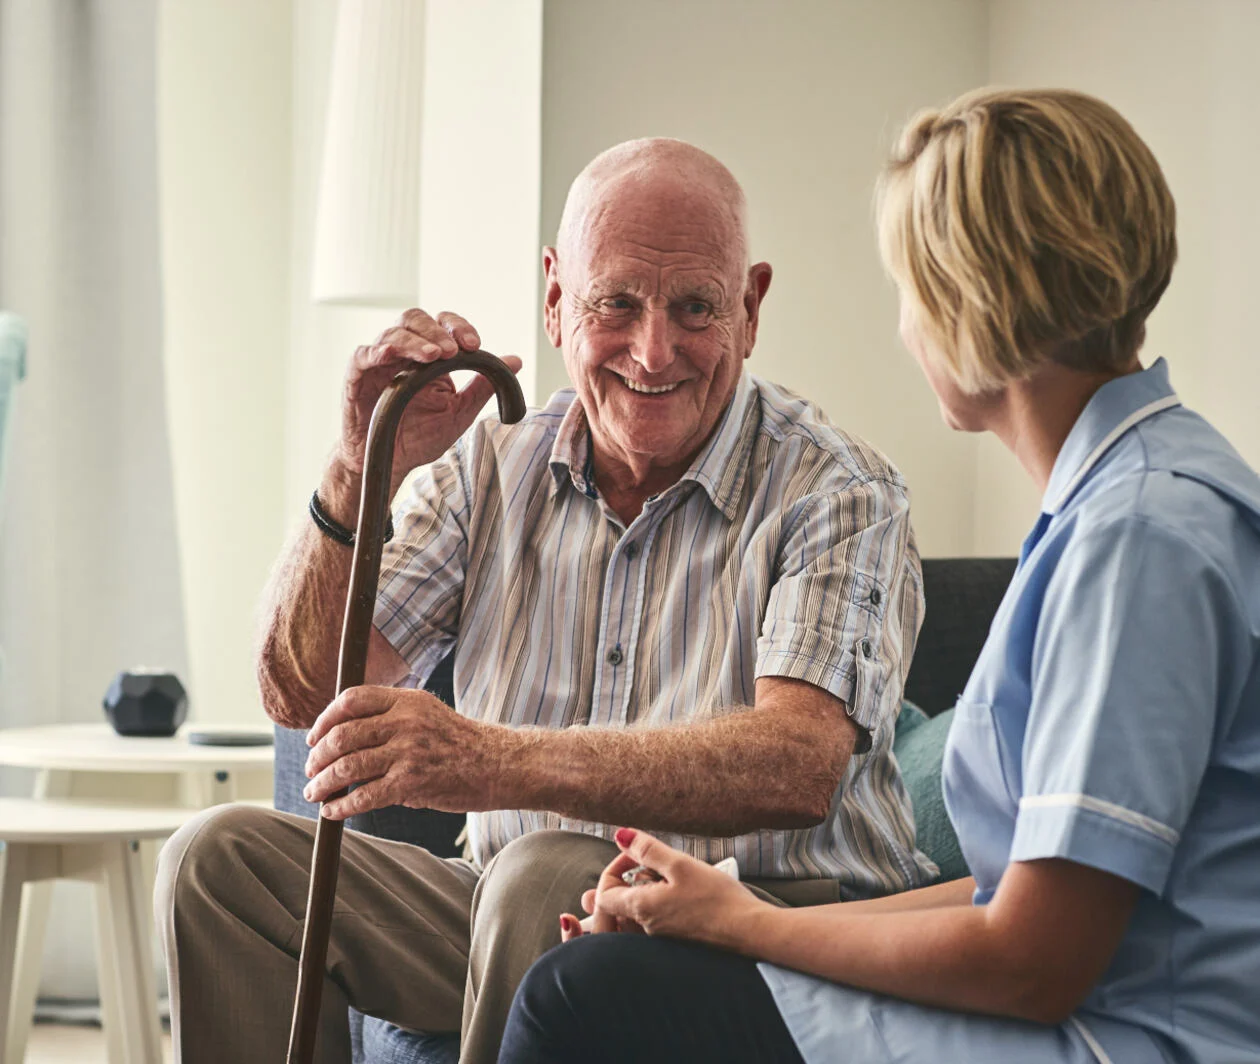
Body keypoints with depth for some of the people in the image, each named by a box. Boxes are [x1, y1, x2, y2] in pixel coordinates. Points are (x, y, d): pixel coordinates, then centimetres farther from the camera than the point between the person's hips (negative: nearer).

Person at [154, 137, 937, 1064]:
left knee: (546, 879, -35)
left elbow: (801, 766, -28)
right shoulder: (492, 469, 7)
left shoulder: (837, 495, -10)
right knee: (227, 859, -12)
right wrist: (362, 475, -15)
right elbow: (304, 693, 3)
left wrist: (496, 763, -41)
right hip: (524, 919, 5)